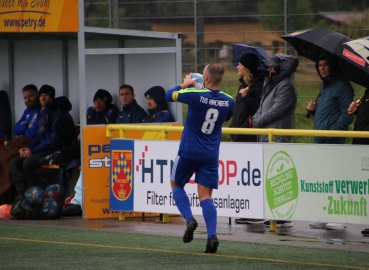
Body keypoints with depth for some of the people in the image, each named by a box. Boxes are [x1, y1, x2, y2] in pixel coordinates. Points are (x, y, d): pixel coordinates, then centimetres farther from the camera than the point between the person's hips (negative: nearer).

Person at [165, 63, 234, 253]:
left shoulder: (195, 95, -17)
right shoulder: (228, 101, -2)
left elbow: (169, 95, -3)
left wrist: (184, 84, 15)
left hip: (189, 151, -3)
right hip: (211, 154, 3)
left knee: (176, 184, 20)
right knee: (206, 196, 5)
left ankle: (189, 219, -1)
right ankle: (212, 235, -14)